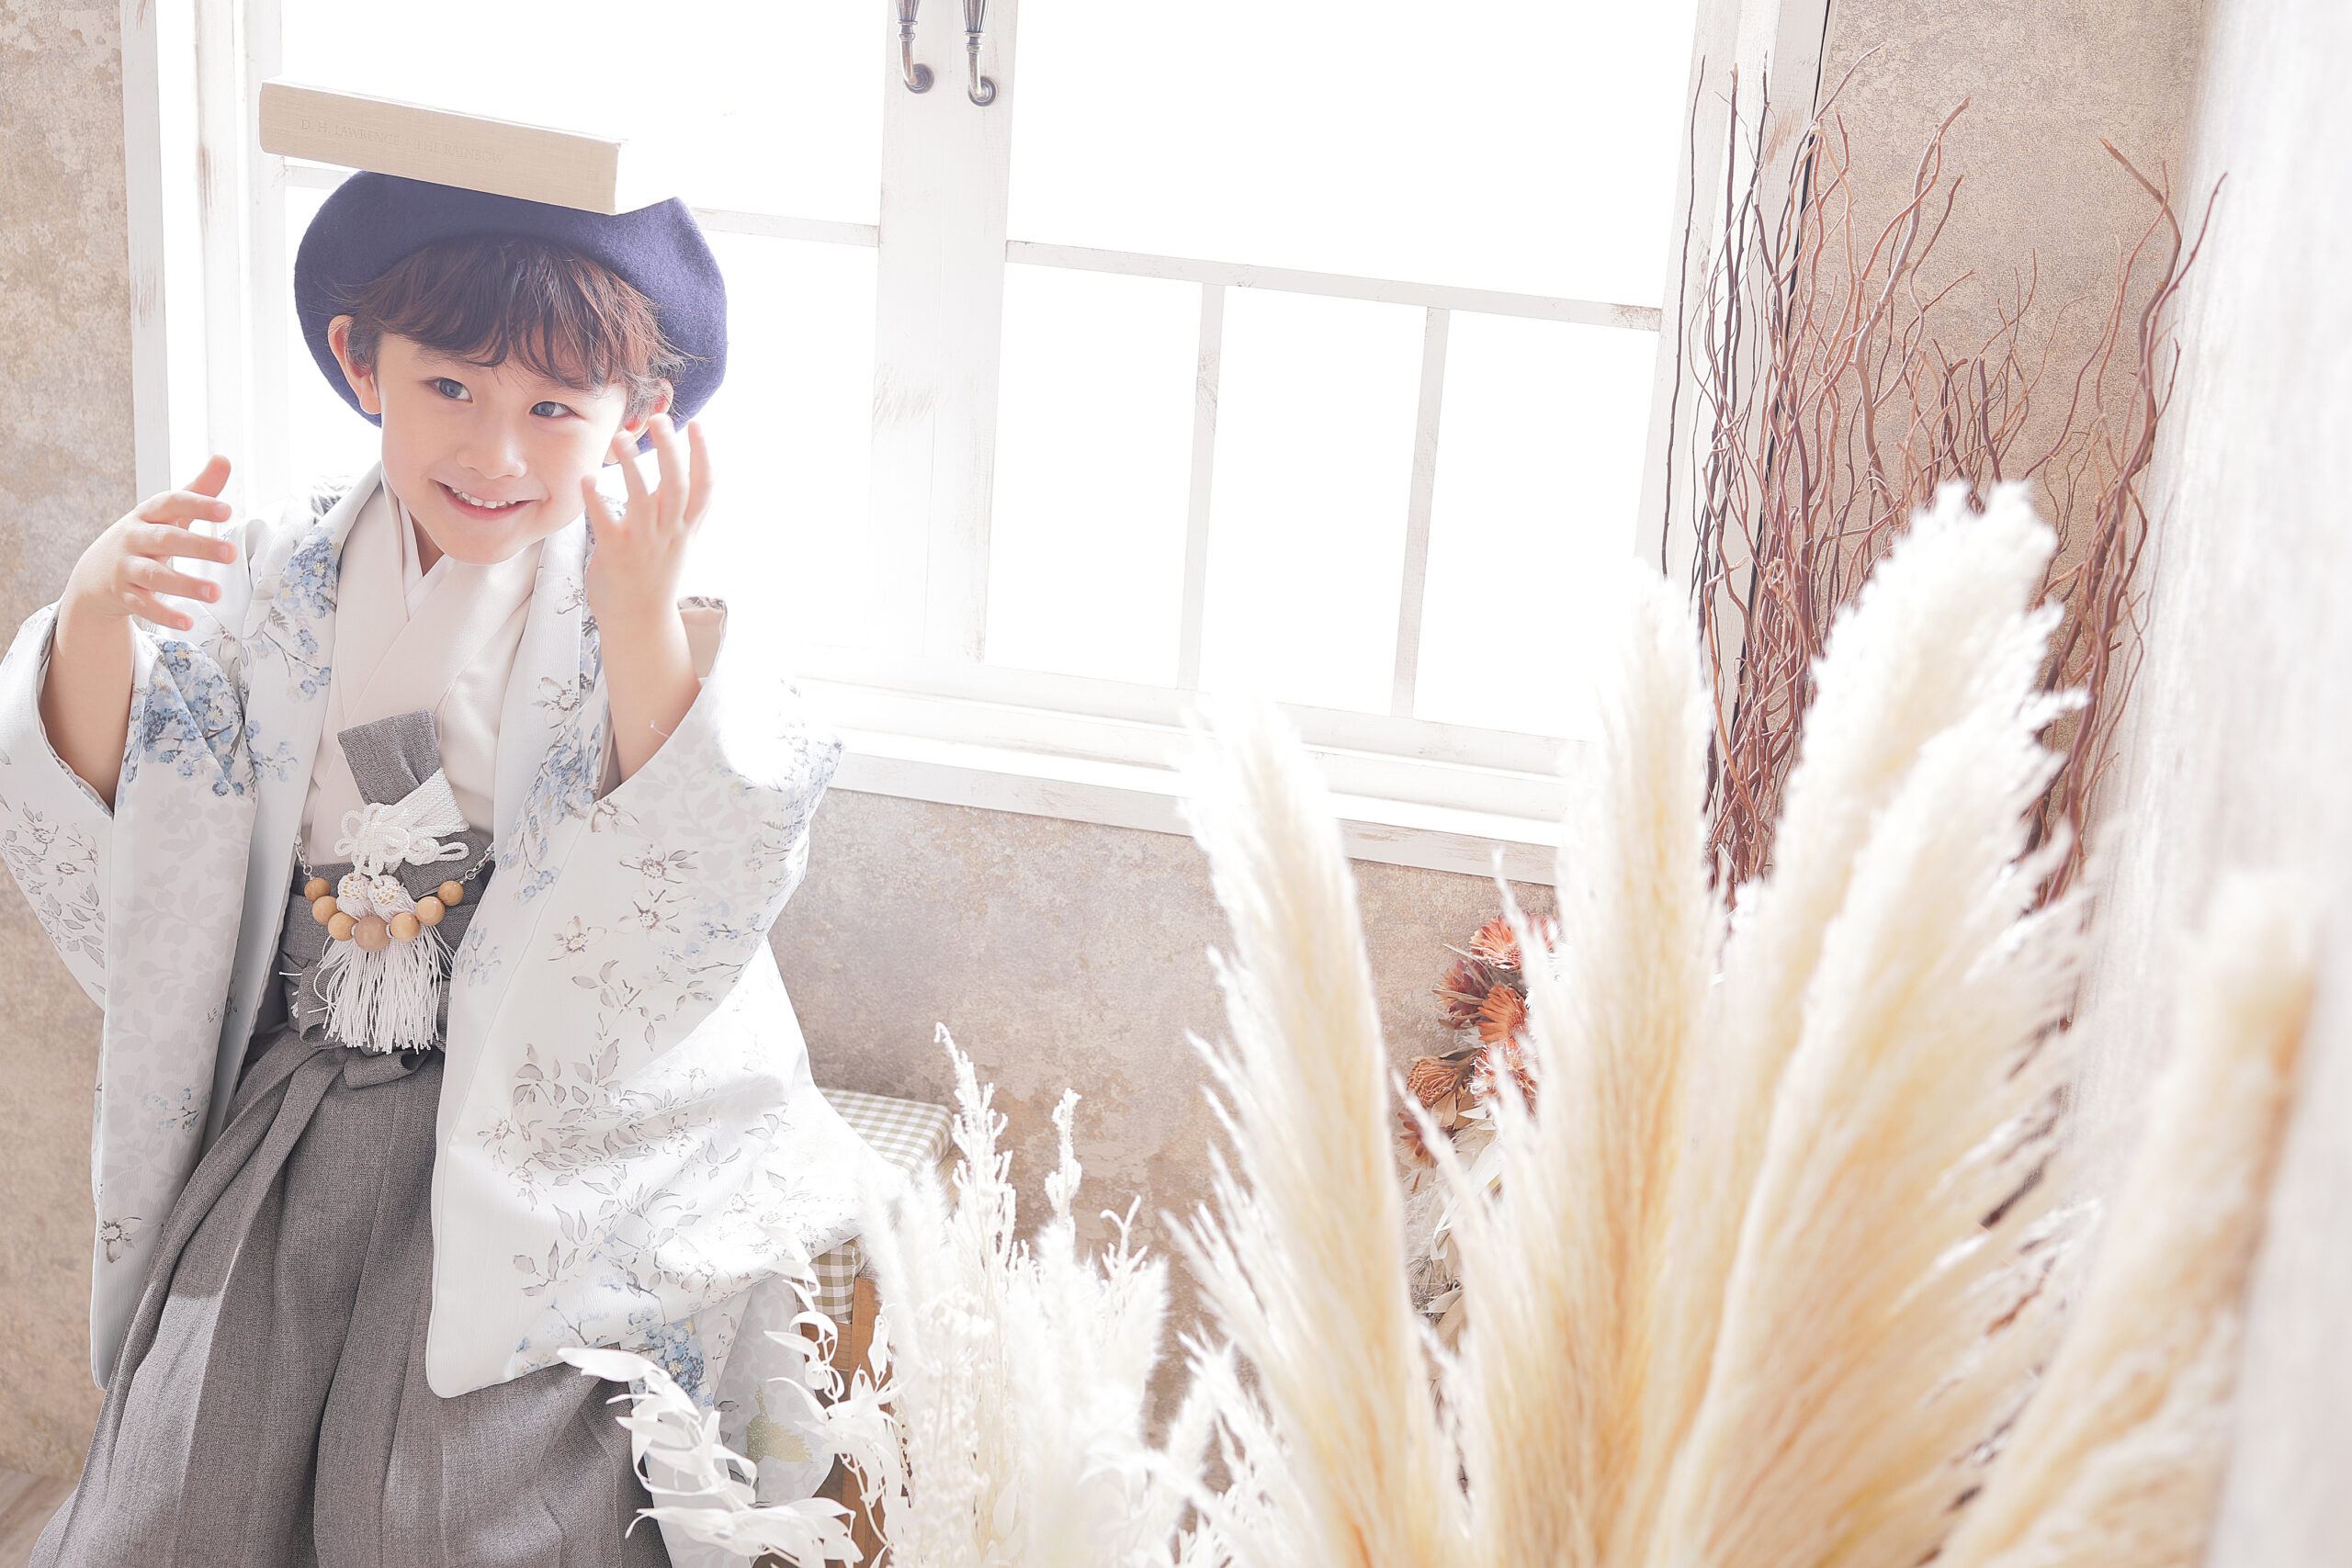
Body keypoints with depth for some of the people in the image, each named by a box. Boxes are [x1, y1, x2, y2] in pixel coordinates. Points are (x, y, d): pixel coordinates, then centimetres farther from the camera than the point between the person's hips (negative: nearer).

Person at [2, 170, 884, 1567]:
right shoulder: (284, 581, 2)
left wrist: (644, 618, -30)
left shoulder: (658, 601, -8)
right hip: (294, 1101, 4)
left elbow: (695, 887, -19)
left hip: (545, 1125, -3)